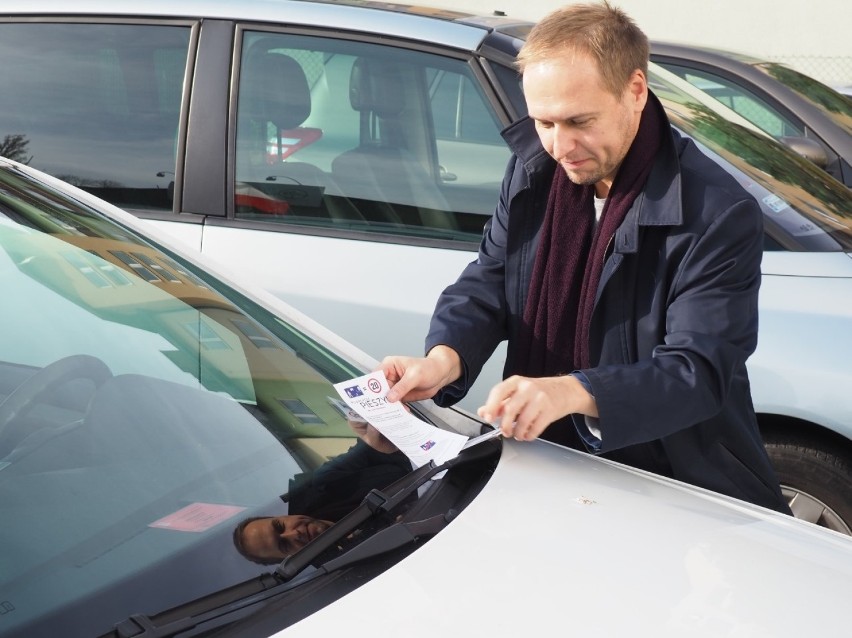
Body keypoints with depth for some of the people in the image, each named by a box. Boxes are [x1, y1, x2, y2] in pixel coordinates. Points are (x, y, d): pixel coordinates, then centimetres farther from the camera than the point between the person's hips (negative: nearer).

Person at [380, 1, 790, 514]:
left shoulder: (720, 215, -17)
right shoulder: (532, 170, 2)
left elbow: (698, 372, -23)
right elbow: (487, 285, 4)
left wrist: (571, 393, -40)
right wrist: (445, 359, -20)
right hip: (549, 468, 4)